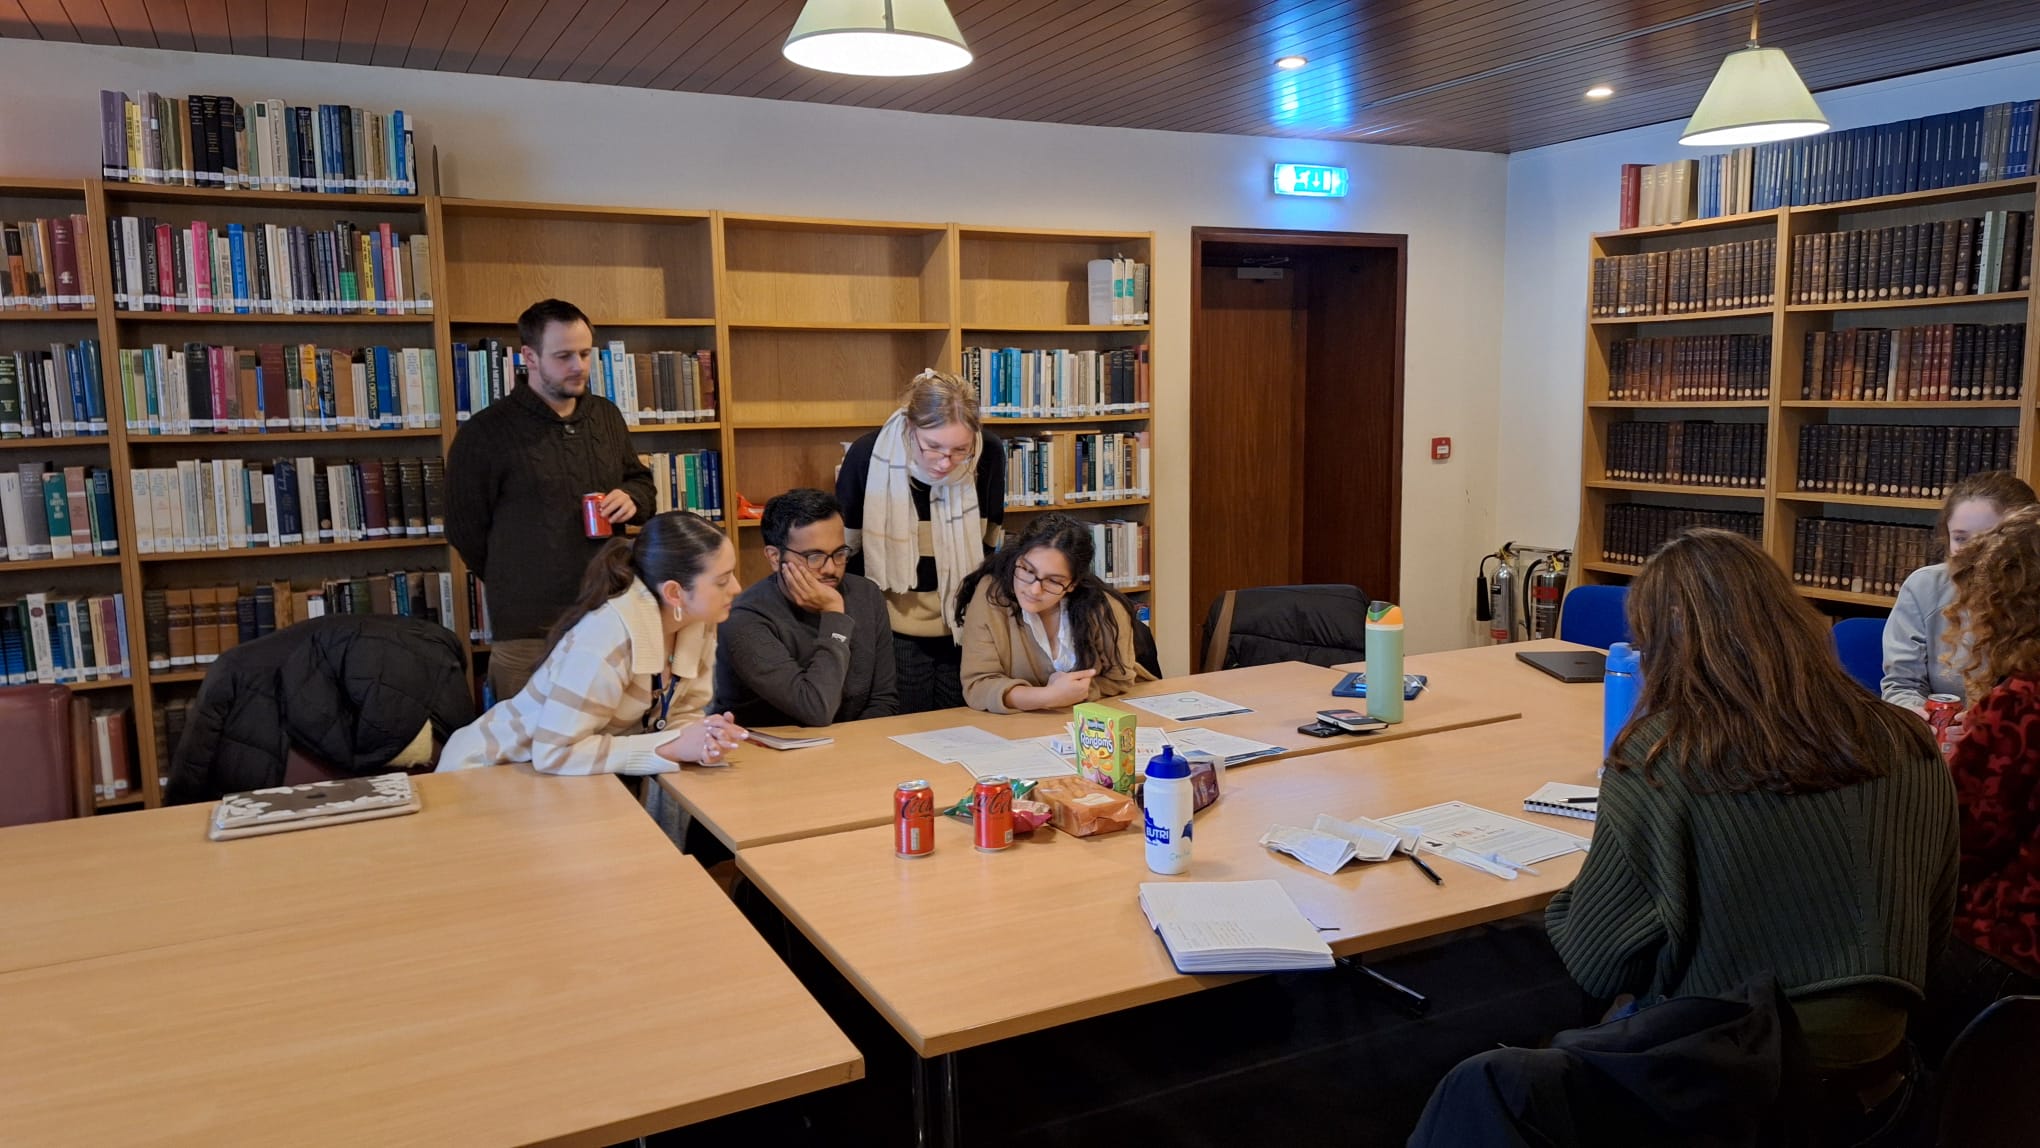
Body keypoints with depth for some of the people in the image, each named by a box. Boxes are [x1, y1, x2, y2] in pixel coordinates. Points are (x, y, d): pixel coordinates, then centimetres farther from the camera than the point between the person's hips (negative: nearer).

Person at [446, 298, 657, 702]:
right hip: (528, 630, -4)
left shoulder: (607, 417, 11)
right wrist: (517, 586, 8)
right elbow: (465, 528, 1)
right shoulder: (485, 433, -5)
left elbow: (641, 480, 25)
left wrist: (632, 499, 1)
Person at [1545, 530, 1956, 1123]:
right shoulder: (1910, 746, -3)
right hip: (1873, 1072, 6)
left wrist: (1563, 909, 10)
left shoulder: (1662, 756, -19)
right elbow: (1930, 932, 12)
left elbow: (1597, 965, -11)